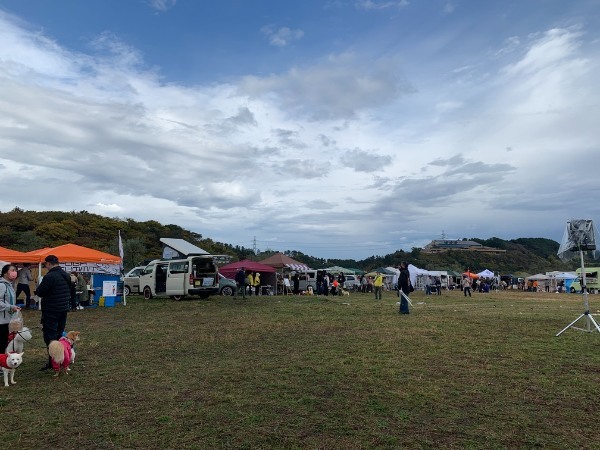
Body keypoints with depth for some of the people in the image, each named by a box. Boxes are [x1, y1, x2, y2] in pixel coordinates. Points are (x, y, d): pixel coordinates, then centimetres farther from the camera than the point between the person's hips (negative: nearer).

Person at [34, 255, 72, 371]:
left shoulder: (49, 276, -19)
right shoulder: (66, 275, 8)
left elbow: (39, 292, -15)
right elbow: (71, 291, 16)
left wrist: (38, 289, 4)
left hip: (51, 311, -8)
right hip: (64, 309, 8)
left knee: (50, 335, -2)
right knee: (59, 334, 16)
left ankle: (52, 361, -1)